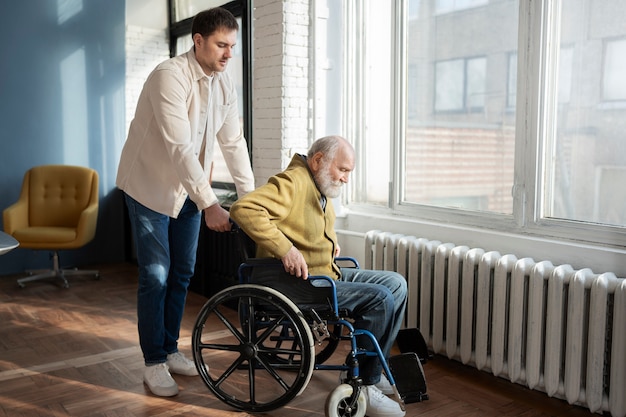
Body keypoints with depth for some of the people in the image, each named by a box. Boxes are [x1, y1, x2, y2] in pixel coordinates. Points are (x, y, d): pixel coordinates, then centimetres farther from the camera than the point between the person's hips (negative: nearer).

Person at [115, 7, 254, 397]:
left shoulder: (225, 84, -1)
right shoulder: (170, 77, -24)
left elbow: (234, 142, 1)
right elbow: (180, 148, -32)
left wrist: (251, 197, -4)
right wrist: (210, 204, -36)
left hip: (189, 187, 7)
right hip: (151, 186, -7)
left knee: (182, 273, 11)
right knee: (155, 277, -2)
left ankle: (170, 349, 27)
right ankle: (154, 362, 12)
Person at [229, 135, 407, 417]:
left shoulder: (319, 188, 14)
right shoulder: (292, 182, -18)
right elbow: (243, 209, -32)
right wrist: (285, 248, -34)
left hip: (327, 273, 11)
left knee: (395, 283, 8)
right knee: (380, 298, -20)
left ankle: (370, 370, 14)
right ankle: (362, 386, -6)